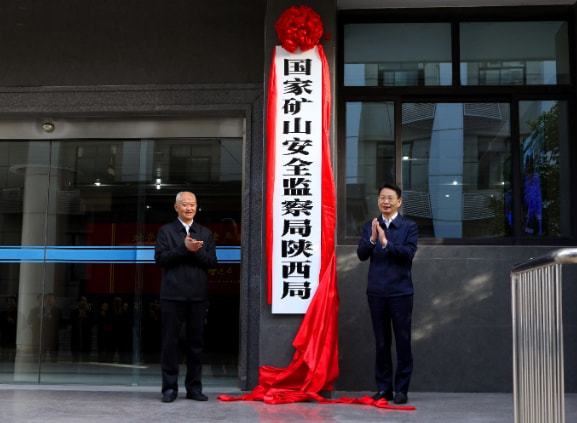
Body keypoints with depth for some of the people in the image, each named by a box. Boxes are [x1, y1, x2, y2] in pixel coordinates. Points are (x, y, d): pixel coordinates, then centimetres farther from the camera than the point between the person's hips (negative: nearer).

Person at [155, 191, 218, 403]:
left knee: (196, 343, 6)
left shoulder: (205, 233, 14)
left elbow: (212, 261, 5)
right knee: (170, 342, 1)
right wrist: (184, 248, -14)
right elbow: (160, 258, -6)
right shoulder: (166, 231, 6)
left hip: (198, 296, 2)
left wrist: (196, 251, -12)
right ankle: (170, 387, 8)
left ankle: (194, 387, 14)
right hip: (172, 295, -2)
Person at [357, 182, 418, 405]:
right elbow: (361, 254, -2)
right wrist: (372, 239, -19)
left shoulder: (409, 226, 0)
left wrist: (385, 242, -23)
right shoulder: (370, 226, 8)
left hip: (401, 292, -3)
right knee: (381, 342, 9)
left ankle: (401, 389, 9)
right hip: (376, 292, 3)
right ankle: (383, 387, 18)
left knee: (403, 341, 1)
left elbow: (409, 253, -13)